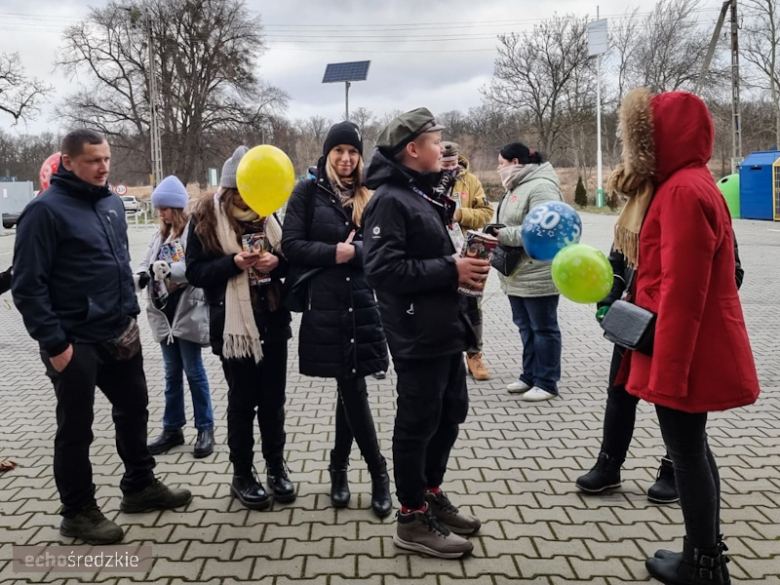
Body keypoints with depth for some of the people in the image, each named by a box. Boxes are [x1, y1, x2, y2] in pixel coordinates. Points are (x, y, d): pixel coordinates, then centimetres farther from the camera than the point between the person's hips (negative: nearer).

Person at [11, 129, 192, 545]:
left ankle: (139, 486, 36)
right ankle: (78, 512, 22)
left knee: (133, 407, 18)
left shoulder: (111, 203, 9)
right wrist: (53, 342, -19)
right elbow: (28, 285, -16)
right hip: (75, 340, -7)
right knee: (75, 428, 6)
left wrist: (130, 312, 13)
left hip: (118, 333, 8)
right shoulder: (46, 210, -14)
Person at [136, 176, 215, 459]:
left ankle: (205, 429, 15)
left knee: (194, 371, 3)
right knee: (172, 372, 15)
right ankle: (172, 428, 25)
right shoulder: (159, 234, 11)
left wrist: (168, 268, -32)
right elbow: (147, 262, 9)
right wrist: (143, 274, -13)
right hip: (164, 311, 7)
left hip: (188, 310, -7)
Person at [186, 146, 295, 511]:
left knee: (273, 399, 11)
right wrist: (233, 263, -22)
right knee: (242, 402, 6)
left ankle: (276, 466, 27)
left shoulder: (267, 213, 9)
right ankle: (242, 475, 21)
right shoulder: (206, 217, -4)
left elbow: (290, 257, 15)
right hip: (233, 324, -4)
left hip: (273, 321, 4)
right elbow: (195, 271, -7)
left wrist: (277, 261, -8)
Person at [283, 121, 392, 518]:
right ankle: (379, 475, 15)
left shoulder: (368, 195, 11)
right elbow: (292, 246, -6)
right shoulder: (308, 192, 3)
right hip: (325, 305, -2)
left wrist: (353, 251, -14)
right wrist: (334, 252, -15)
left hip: (362, 302, 3)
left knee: (349, 388, 7)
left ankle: (339, 468, 25)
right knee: (353, 388, 1)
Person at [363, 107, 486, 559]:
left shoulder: (426, 192, 14)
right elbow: (384, 268, -26)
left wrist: (466, 260, 2)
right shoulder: (390, 199, -16)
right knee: (418, 425, 2)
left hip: (446, 329, 10)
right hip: (418, 336, -9)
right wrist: (450, 270, -21)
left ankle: (432, 493, 37)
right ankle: (413, 520, 18)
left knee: (451, 414, 19)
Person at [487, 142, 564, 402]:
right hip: (517, 274, 10)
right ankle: (530, 375, 28)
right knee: (525, 327, 16)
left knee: (543, 328, 1)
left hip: (538, 274, -10)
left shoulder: (540, 187, -17)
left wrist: (503, 234, -22)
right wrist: (495, 233, 1)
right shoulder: (516, 188, 16)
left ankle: (547, 383, 10)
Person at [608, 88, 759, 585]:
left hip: (684, 353, -10)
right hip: (692, 352, 10)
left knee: (687, 453, 2)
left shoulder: (683, 191, -19)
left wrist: (667, 369, -22)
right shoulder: (685, 184, 13)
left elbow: (683, 291, -23)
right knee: (692, 450, 17)